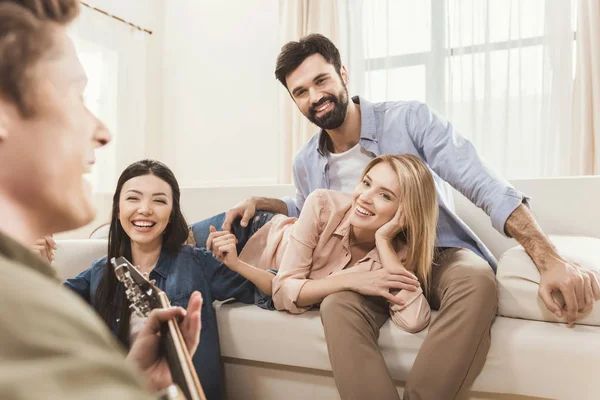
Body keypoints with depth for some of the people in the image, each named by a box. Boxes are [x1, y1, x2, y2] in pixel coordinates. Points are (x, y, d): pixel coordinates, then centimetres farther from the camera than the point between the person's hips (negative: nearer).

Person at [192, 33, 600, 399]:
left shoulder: (410, 119, -11)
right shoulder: (306, 163, 3)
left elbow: (486, 185, -19)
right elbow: (307, 211, 25)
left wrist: (551, 259, -30)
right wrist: (259, 202, 5)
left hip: (439, 253, -1)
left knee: (476, 280, -36)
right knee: (337, 303, -32)